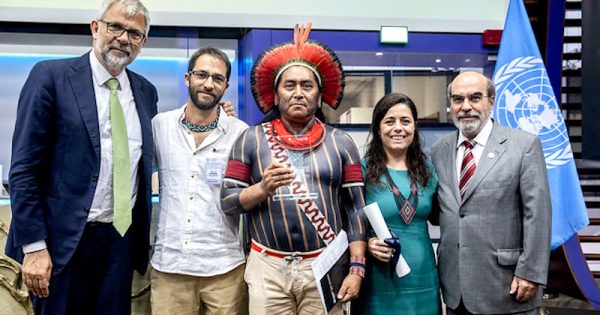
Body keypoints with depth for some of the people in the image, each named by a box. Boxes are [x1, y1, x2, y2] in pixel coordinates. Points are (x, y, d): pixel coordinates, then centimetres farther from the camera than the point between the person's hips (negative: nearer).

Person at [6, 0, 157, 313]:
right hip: (65, 240, -4)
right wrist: (34, 246, -12)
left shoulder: (146, 91, 9)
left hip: (122, 240, 4)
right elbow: (24, 168, -8)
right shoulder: (51, 76, -5)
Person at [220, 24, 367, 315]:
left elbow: (355, 209, 2)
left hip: (325, 268, 0)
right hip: (267, 268, 0)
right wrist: (263, 188, -15)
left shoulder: (340, 143, 5)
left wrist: (357, 268, -4)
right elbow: (227, 201, 2)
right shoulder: (251, 139, 4)